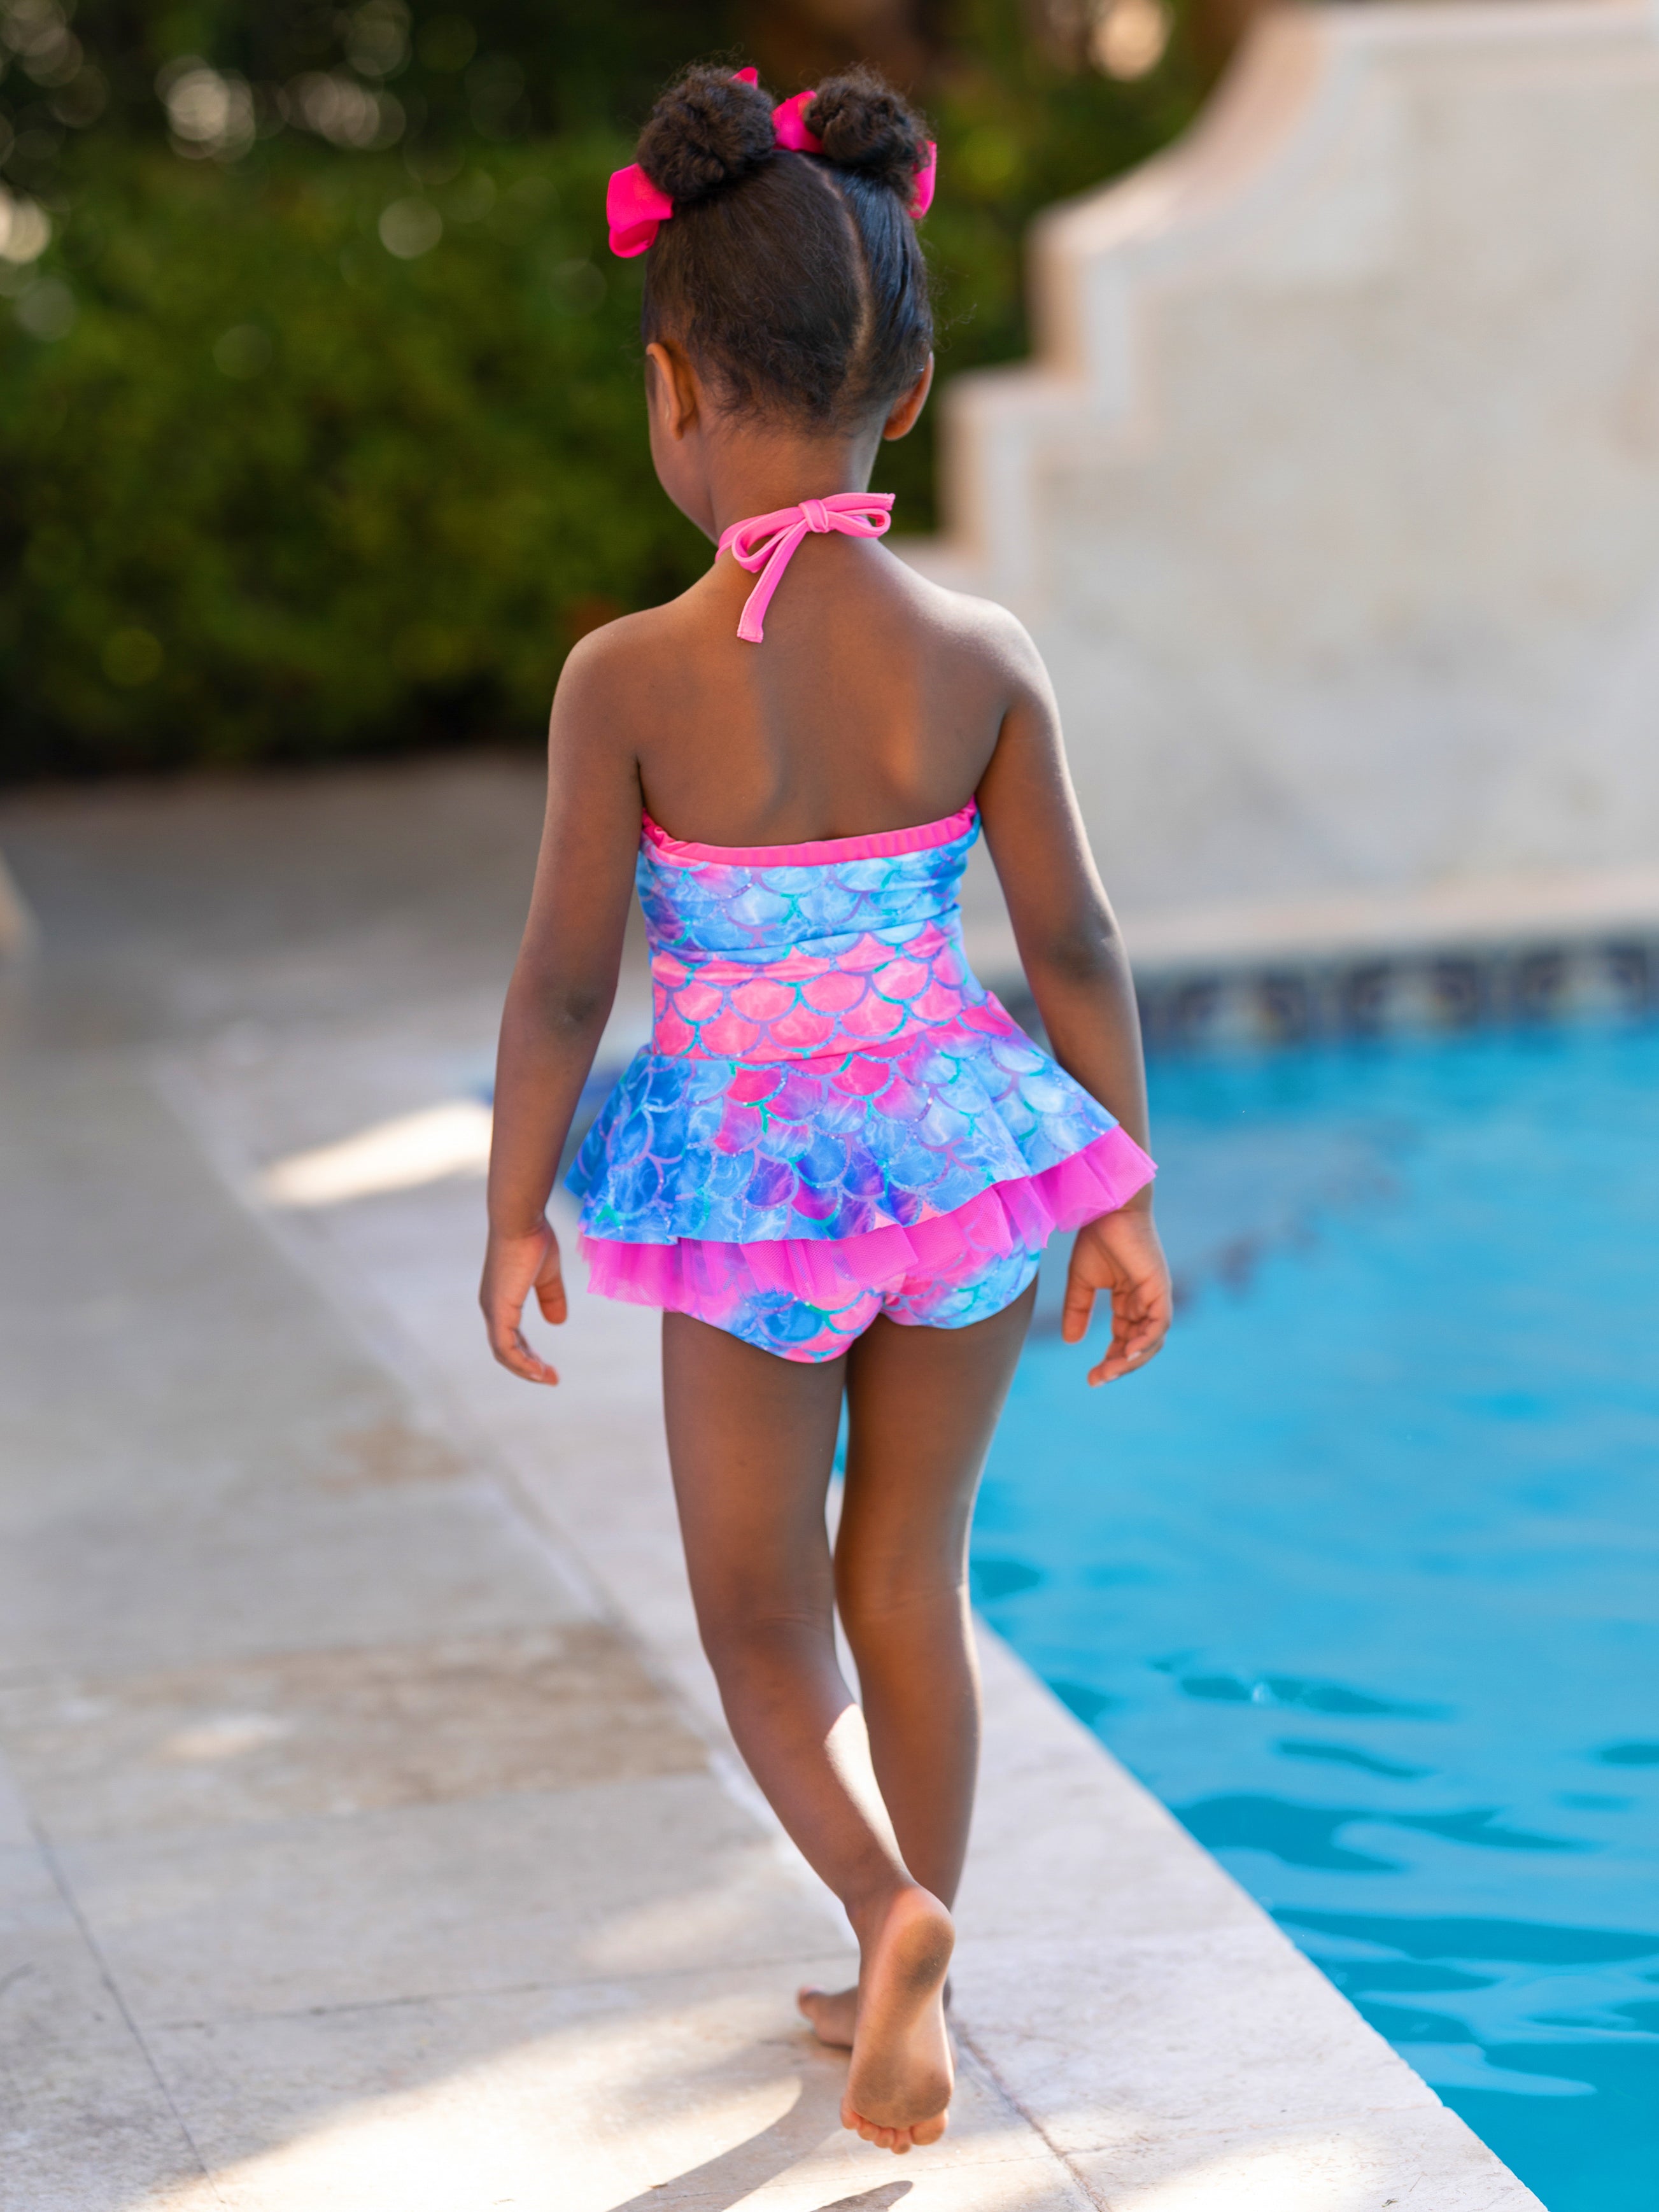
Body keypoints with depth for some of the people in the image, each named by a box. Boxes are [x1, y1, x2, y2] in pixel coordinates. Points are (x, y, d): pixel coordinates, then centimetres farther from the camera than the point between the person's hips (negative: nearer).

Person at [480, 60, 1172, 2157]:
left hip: (749, 1180, -3)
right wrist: (1124, 1200, 8)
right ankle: (905, 1983, 30)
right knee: (912, 1577, 20)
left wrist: (516, 1213, 3)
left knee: (759, 1615, 14)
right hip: (962, 1147, 3)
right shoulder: (979, 656, -9)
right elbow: (1075, 947, -3)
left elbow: (561, 983, -12)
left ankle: (890, 1905, -10)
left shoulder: (629, 679, -17)